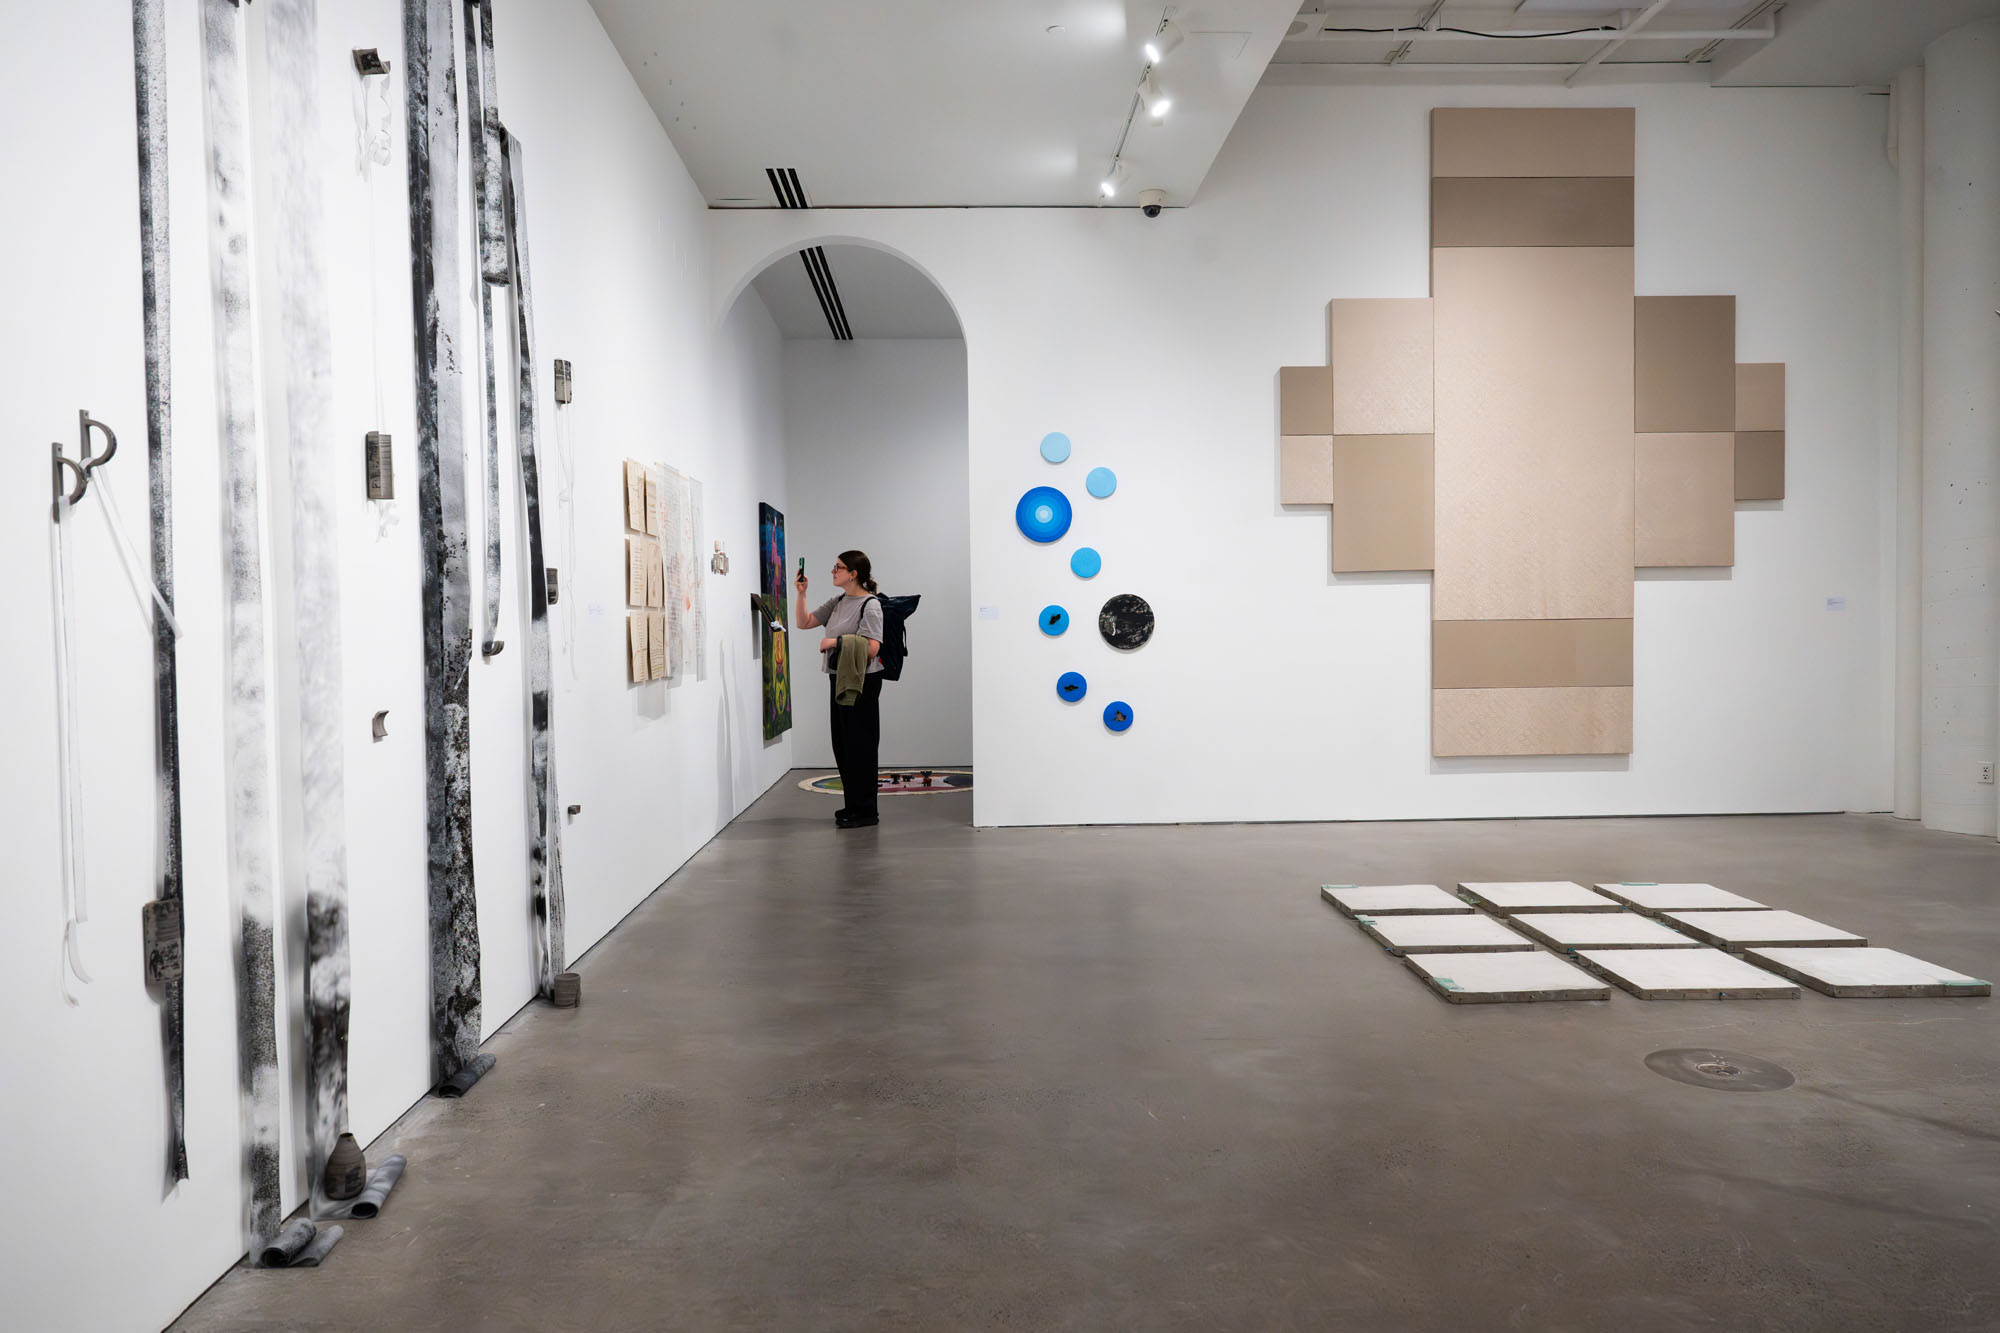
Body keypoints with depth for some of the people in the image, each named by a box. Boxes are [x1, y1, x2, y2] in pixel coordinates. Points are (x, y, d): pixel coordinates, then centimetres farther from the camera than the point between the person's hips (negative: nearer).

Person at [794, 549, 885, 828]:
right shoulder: (836, 602, 13)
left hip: (862, 681, -9)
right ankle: (853, 805, 23)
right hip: (838, 679, 9)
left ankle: (865, 811, 5)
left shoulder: (870, 605, -12)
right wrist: (801, 593, 4)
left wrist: (835, 641, -15)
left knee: (860, 744, -3)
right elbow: (804, 622, 17)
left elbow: (871, 648, -21)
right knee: (842, 744, 13)